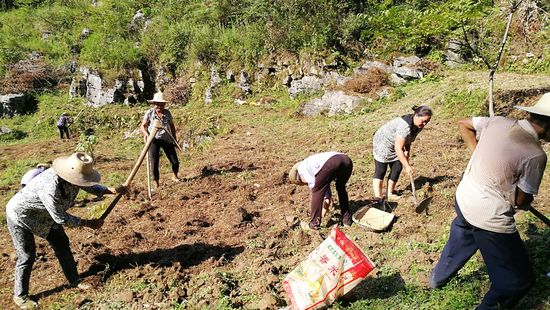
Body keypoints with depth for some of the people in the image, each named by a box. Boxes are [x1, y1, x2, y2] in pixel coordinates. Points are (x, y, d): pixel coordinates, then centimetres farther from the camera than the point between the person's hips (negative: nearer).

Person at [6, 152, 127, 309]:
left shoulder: (72, 176, -20)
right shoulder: (50, 188, -43)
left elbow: (90, 187, -1)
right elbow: (61, 219, -31)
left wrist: (113, 190, -17)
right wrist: (88, 223, -21)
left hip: (44, 215, 8)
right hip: (20, 216, -8)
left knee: (62, 243, 10)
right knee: (27, 256, -1)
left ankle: (74, 280, 25)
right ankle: (20, 296, 21)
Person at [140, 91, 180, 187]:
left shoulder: (167, 113, -1)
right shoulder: (149, 113, -8)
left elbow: (172, 126, 12)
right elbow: (143, 126, -2)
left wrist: (174, 139, 12)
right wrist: (146, 133, -23)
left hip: (167, 139, 2)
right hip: (154, 139, -2)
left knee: (175, 162, 3)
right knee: (154, 162, -7)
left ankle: (175, 176, 33)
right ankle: (156, 183, 10)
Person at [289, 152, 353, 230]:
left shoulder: (301, 168, 20)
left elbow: (313, 184, 11)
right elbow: (325, 185, 43)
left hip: (331, 163, -8)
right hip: (346, 160, 8)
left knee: (317, 191, 12)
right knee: (341, 189, 31)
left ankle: (314, 223, 17)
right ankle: (347, 220, 35)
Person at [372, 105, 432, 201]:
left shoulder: (418, 126, -8)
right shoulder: (405, 126, -36)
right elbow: (398, 148, -35)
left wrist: (407, 152, -7)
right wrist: (407, 166, -31)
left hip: (395, 145, 8)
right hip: (383, 143, -8)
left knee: (397, 168, 4)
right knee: (380, 170, -9)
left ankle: (390, 194, 15)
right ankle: (377, 197, -8)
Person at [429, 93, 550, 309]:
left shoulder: (497, 122, -4)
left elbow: (463, 124, 14)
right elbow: (522, 202, -11)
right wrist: (526, 201, 12)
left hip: (463, 198, 8)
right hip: (490, 219, -8)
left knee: (460, 242, 36)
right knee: (517, 280, 12)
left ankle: (438, 277, 56)